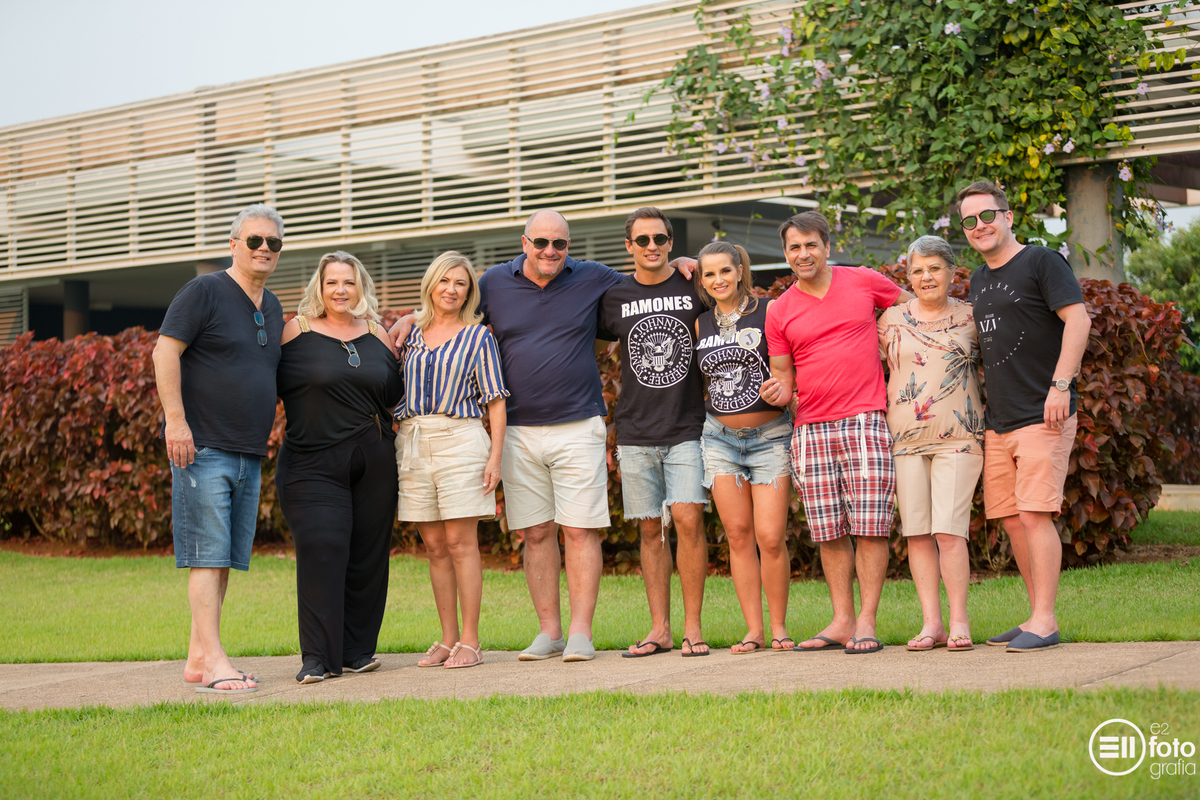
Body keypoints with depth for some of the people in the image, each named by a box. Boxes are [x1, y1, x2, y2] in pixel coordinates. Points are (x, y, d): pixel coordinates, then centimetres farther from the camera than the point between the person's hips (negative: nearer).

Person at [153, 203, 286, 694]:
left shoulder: (272, 307, 17)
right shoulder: (205, 291, -5)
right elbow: (165, 351, -12)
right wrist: (175, 419, -19)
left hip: (249, 452, 8)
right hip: (202, 448, -8)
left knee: (226, 559, 7)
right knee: (208, 554, -10)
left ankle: (198, 659, 13)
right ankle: (212, 661, -11)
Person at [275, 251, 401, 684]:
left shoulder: (378, 337, 13)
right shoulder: (296, 332, 3)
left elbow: (397, 396, 23)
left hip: (373, 465, 4)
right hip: (312, 464, -4)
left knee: (368, 553, 4)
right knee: (320, 550, -13)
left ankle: (357, 651, 13)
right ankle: (317, 657, -9)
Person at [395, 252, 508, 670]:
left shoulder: (477, 336, 4)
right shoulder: (410, 334, 14)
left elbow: (495, 400, 1)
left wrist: (495, 455, -6)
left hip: (459, 438, -4)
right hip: (413, 442, 4)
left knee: (460, 541, -6)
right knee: (434, 546, 6)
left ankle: (470, 641, -2)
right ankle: (447, 639, 12)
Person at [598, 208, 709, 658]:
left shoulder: (694, 288, 2)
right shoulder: (614, 296, 6)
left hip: (686, 428, -2)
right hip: (636, 431, 2)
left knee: (687, 517, -13)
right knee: (650, 528, 5)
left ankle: (693, 626, -4)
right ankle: (660, 629, 11)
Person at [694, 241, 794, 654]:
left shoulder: (768, 312, -3)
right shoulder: (700, 325, 8)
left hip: (770, 436, -3)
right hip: (721, 438, 3)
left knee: (771, 537, -8)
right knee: (738, 536, 2)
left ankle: (779, 626, 7)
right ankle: (754, 630, 8)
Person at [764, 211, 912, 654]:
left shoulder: (864, 281, 5)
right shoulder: (779, 311, 9)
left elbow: (913, 305, 21)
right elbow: (782, 373, 12)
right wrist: (778, 389, -8)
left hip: (864, 421, -2)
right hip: (811, 430, 3)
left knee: (869, 526, -8)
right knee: (829, 531, 3)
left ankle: (866, 622, -4)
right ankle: (841, 622, 10)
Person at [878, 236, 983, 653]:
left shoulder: (970, 317, 7)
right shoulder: (893, 318, 10)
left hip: (957, 438, -2)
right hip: (904, 439, 2)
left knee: (949, 531, -11)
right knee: (916, 533, 1)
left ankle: (959, 622, -3)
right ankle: (931, 623, 7)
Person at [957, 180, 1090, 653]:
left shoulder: (1041, 262, -4)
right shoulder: (979, 281, 18)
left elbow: (1078, 320, -12)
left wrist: (1060, 385, -20)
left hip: (1042, 417, -8)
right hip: (998, 421, 8)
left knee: (1035, 514, -12)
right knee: (1012, 520, 7)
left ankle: (1044, 622, -9)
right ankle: (1038, 617, 15)